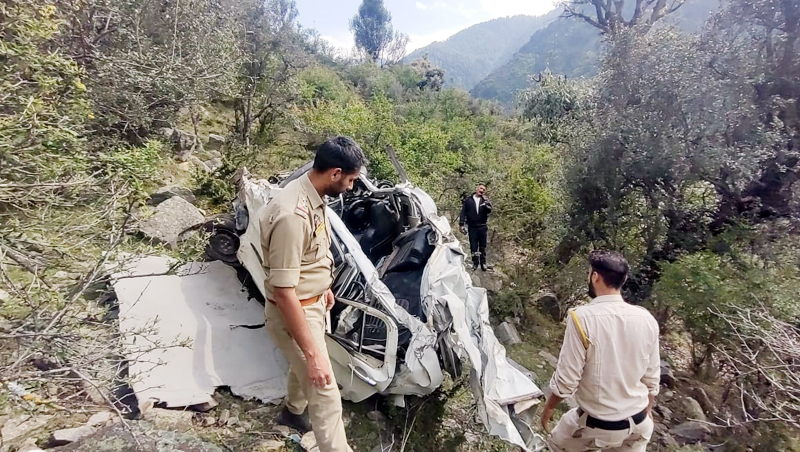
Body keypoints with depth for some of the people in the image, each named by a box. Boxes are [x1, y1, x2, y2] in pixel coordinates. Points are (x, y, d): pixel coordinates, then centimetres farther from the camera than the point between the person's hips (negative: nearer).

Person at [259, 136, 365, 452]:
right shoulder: (292, 215, -34)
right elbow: (284, 292, -32)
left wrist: (325, 287, 24)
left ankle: (293, 411, 59)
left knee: (303, 365, 32)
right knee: (325, 394, 2)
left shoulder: (313, 196, -4)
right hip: (293, 313, -9)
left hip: (313, 302, 9)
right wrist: (313, 353, -28)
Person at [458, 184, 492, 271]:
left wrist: (486, 202, -23)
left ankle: (483, 263, 14)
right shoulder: (468, 200, 3)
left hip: (482, 227, 1)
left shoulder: (484, 200, 7)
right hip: (472, 227, -1)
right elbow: (463, 212, 1)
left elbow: (489, 210, -7)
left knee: (482, 247, 7)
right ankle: (475, 263, 12)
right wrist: (461, 224, -4)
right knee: (473, 246, 3)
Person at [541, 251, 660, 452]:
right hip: (637, 422, 4)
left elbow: (566, 380, -19)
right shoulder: (646, 320, -9)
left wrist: (549, 407, 0)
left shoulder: (582, 317, -24)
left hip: (595, 425, -4)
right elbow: (652, 378, 3)